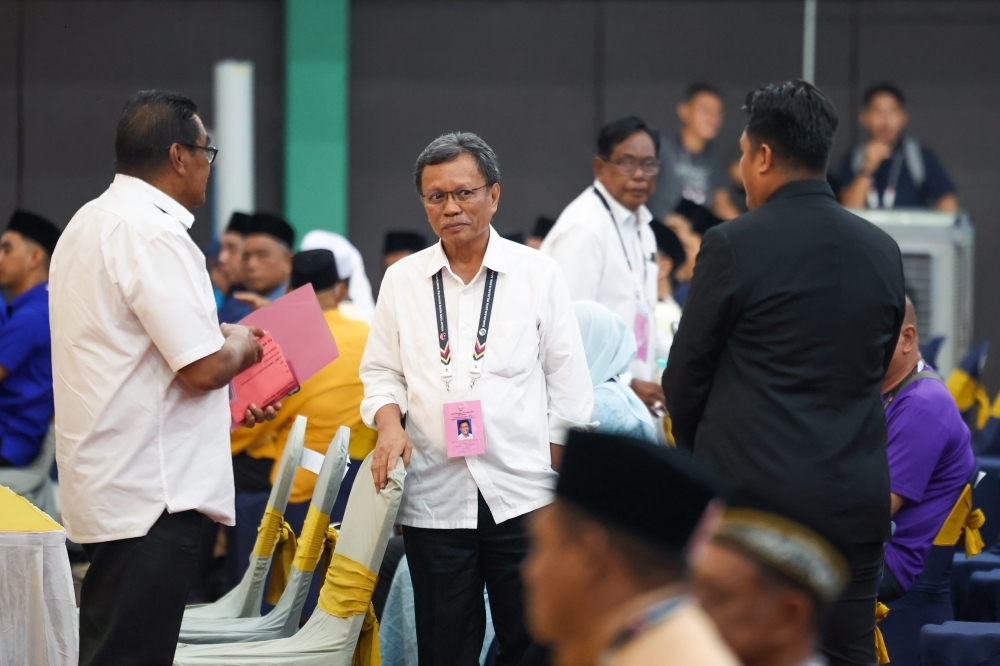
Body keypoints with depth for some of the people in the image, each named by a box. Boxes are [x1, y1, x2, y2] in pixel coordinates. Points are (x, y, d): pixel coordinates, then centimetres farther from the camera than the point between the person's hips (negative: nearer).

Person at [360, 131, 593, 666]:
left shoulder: (537, 275, 3)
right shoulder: (402, 280, 9)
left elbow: (568, 387, 4)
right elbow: (382, 371, 14)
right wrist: (389, 424, -8)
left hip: (523, 497, -2)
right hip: (435, 499, 2)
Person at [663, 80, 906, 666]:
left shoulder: (734, 245, -9)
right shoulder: (882, 251, 6)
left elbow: (686, 374, -1)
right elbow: (878, 367, 13)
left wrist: (697, 453, 17)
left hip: (751, 492, -4)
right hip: (856, 500, 4)